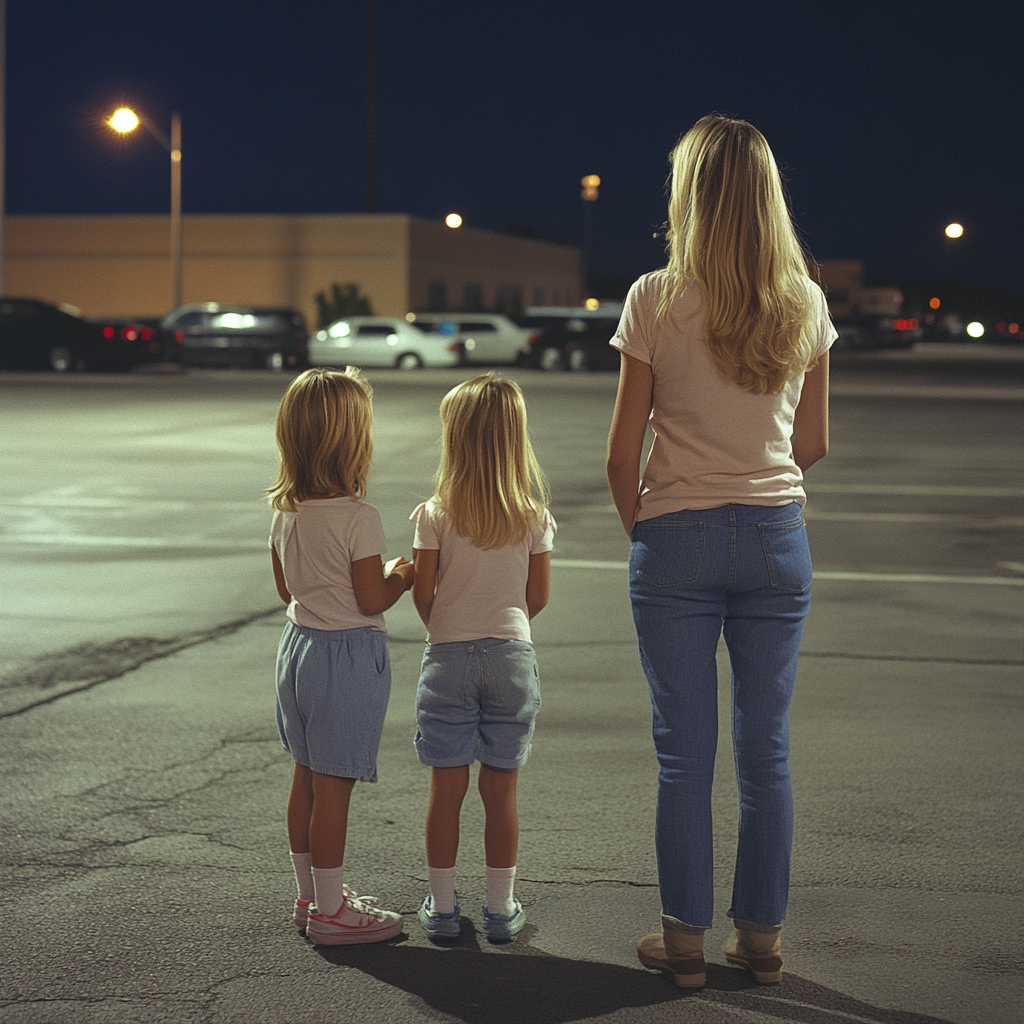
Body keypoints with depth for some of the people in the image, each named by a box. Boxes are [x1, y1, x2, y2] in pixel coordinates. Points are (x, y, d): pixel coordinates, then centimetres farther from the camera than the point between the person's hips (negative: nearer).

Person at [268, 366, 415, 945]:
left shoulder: (285, 512, 4)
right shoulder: (359, 518, -19)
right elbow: (373, 600, -17)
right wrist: (402, 576, 3)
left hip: (299, 644, 8)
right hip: (348, 656, -8)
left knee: (307, 779, 16)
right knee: (334, 787, -1)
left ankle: (310, 895, 27)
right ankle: (330, 912, 6)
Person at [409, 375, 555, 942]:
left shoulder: (435, 515, -9)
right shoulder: (534, 516, -3)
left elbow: (423, 594, -6)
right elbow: (538, 597, 2)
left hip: (449, 658, -1)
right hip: (512, 655, 1)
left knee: (446, 790, 7)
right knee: (501, 793, 9)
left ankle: (442, 906, 14)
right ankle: (500, 909, 15)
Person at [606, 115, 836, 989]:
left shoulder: (657, 301, -8)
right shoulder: (805, 304, 2)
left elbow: (624, 452, -6)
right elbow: (814, 443, 10)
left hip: (678, 537, -3)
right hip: (777, 533, 3)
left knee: (685, 751, 4)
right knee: (767, 747, 9)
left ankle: (685, 939, 11)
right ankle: (762, 936, 16)